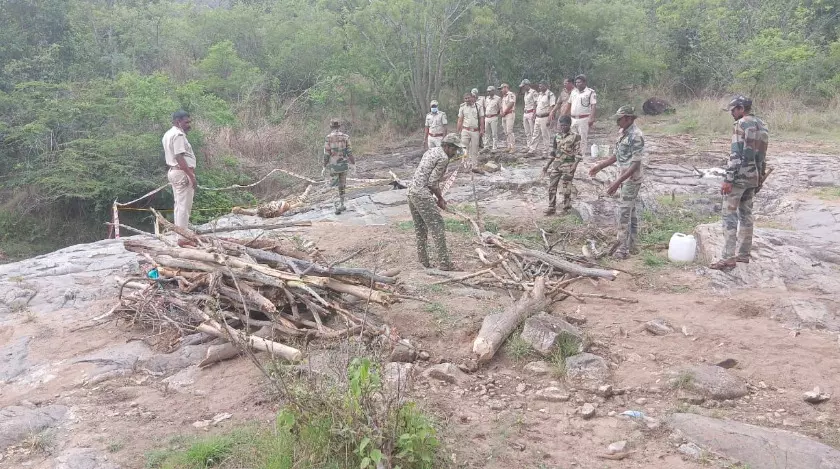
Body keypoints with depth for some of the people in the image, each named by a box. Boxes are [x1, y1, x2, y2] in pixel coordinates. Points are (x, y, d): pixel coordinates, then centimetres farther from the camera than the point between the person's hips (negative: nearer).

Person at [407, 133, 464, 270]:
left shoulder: (430, 151, 19)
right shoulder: (443, 158, -10)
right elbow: (433, 182, -14)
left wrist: (437, 197, 18)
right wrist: (440, 199, 1)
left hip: (411, 190, 10)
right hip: (422, 194, -10)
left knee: (420, 228, 16)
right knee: (437, 227, -5)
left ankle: (423, 261, 21)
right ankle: (444, 263, -5)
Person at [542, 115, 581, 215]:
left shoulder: (575, 137, -6)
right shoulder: (557, 136, 9)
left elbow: (578, 153, -9)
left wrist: (574, 165, -22)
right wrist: (547, 165, 14)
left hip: (568, 165, -5)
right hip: (556, 164, 5)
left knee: (566, 188, 0)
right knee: (551, 186, 2)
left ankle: (566, 209, 14)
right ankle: (551, 208, 12)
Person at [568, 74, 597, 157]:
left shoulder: (590, 92, -4)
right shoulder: (573, 92, 15)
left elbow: (593, 106, -9)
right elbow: (570, 104, 20)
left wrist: (591, 118, -17)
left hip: (584, 119, -6)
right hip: (573, 119, 6)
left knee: (584, 138, -7)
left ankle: (586, 153, -4)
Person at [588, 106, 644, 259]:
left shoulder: (636, 136, -21)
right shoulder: (622, 133, 8)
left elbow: (636, 164, -24)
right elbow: (616, 155, 19)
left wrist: (618, 182, -29)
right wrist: (599, 166, 16)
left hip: (631, 180, -9)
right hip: (625, 178, 9)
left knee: (624, 212, -6)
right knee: (631, 211, 15)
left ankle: (623, 248, -1)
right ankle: (631, 245, 23)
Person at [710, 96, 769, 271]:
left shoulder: (742, 124, -13)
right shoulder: (762, 125, 14)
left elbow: (736, 153, -19)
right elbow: (762, 155, 17)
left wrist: (728, 179, -20)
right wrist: (760, 178, 23)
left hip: (740, 176, -9)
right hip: (754, 177, 9)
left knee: (730, 215, -8)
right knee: (746, 215, 14)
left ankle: (728, 258, -12)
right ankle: (744, 254, 19)